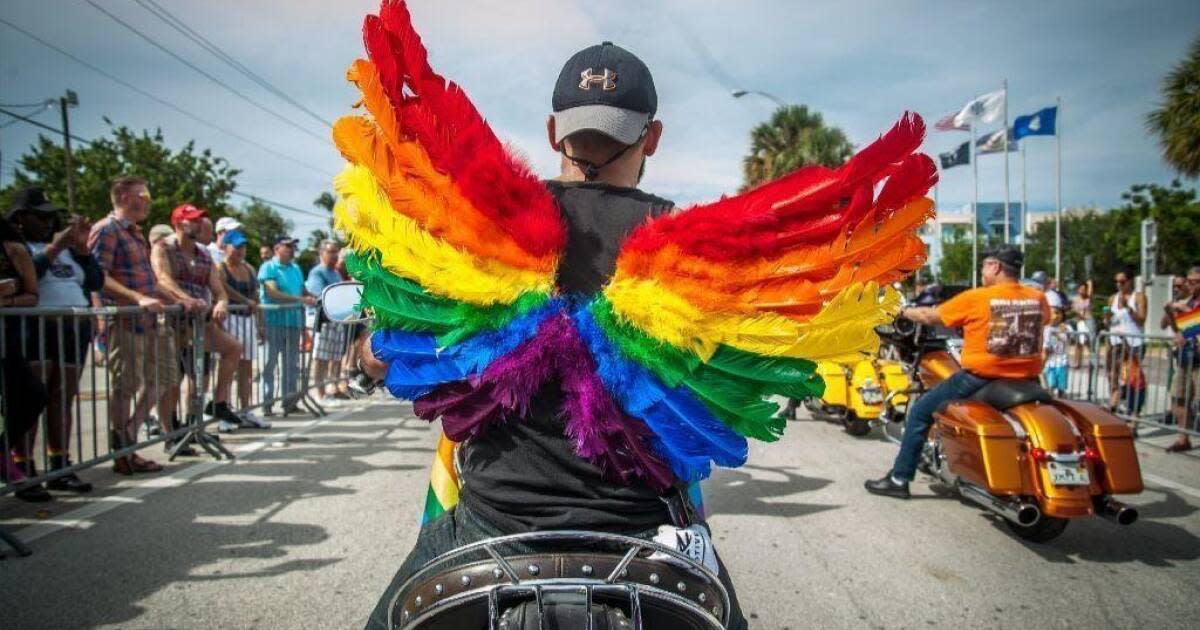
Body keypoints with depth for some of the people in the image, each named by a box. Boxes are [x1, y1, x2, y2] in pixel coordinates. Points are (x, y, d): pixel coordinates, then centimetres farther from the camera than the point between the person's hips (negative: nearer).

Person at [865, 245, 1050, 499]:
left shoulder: (975, 298, -9)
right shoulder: (1038, 298, 3)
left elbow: (931, 316, 0)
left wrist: (902, 312, 18)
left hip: (980, 378, -5)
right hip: (1026, 380, 5)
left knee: (920, 411, 11)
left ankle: (899, 478, 13)